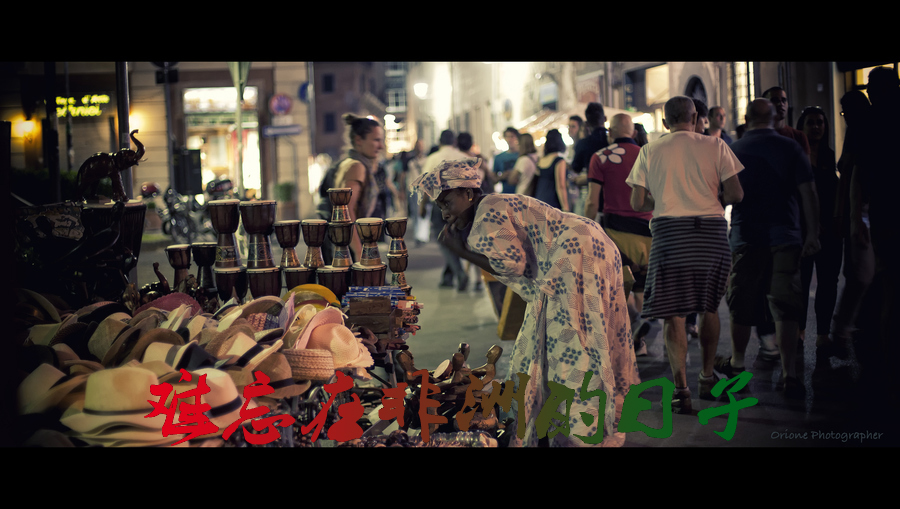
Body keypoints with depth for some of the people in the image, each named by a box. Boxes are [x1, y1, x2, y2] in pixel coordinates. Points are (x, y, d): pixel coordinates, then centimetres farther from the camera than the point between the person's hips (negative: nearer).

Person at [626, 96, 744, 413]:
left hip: (669, 230, -1)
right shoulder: (714, 146, 4)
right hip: (711, 230, 1)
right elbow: (735, 194, -1)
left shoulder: (649, 151, 6)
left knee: (673, 312, 1)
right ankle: (707, 378, 25)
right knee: (709, 307, 18)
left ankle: (681, 388, -6)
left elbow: (638, 203, 3)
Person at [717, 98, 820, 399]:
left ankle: (736, 363, 28)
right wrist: (812, 234, 0)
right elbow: (808, 192, -5)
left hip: (745, 239, 1)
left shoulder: (732, 151, 3)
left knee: (742, 306, 13)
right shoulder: (790, 148, -1)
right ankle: (788, 373, -4)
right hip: (785, 238, -1)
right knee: (785, 307, 0)